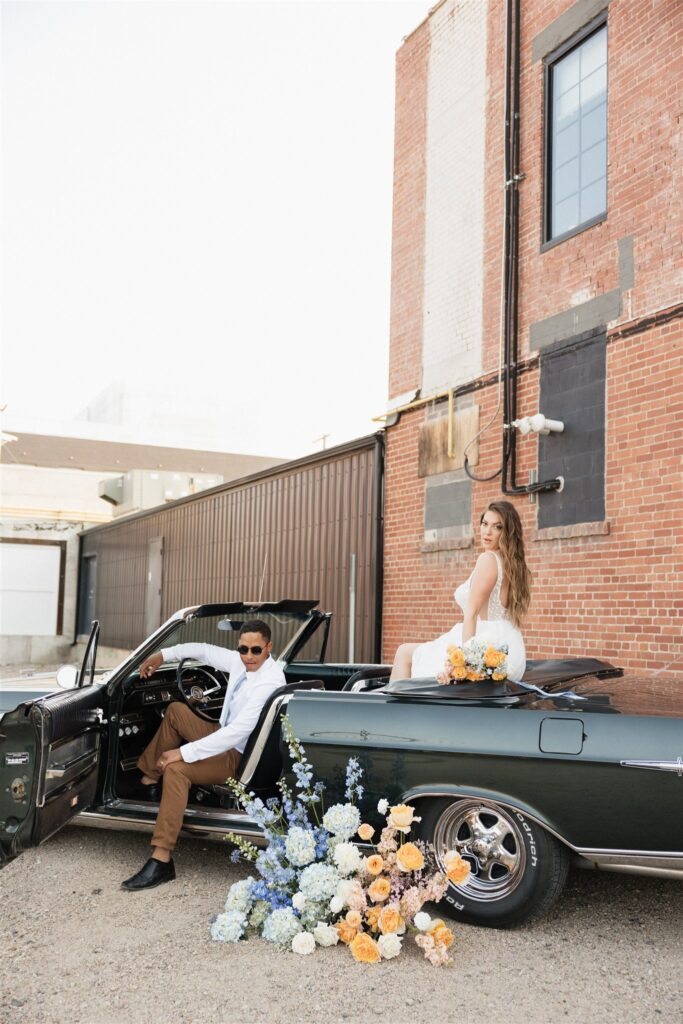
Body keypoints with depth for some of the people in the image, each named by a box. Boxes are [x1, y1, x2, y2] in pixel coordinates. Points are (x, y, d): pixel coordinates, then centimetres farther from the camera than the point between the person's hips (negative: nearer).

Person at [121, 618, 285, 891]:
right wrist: (163, 655, 8)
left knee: (176, 769, -28)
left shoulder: (269, 682, -30)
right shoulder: (241, 662, -5)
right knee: (175, 710, 15)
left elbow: (237, 732, -35)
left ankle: (161, 861, -26)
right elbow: (204, 650, 15)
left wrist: (184, 752, -33)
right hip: (227, 735, 10)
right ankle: (148, 778, 22)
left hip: (240, 758, -10)